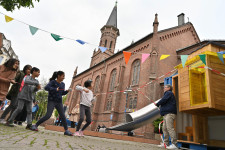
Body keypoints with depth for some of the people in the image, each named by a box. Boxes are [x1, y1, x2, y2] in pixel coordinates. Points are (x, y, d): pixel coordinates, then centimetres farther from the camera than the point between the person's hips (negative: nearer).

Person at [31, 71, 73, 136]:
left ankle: (66, 130, 10)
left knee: (63, 116, 2)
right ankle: (35, 125, 10)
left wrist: (67, 91, -1)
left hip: (59, 102, 6)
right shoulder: (53, 82, -7)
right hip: (52, 101, -5)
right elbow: (46, 87, -21)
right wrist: (55, 89, -28)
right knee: (48, 115, -11)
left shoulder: (63, 84, 11)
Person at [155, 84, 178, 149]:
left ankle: (174, 144, -14)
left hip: (169, 113, -11)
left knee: (170, 128, -15)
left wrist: (157, 104, 2)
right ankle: (166, 143, 11)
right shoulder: (167, 94, 29)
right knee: (164, 128, 8)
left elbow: (163, 100, -13)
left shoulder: (168, 93, -2)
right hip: (167, 113, 11)